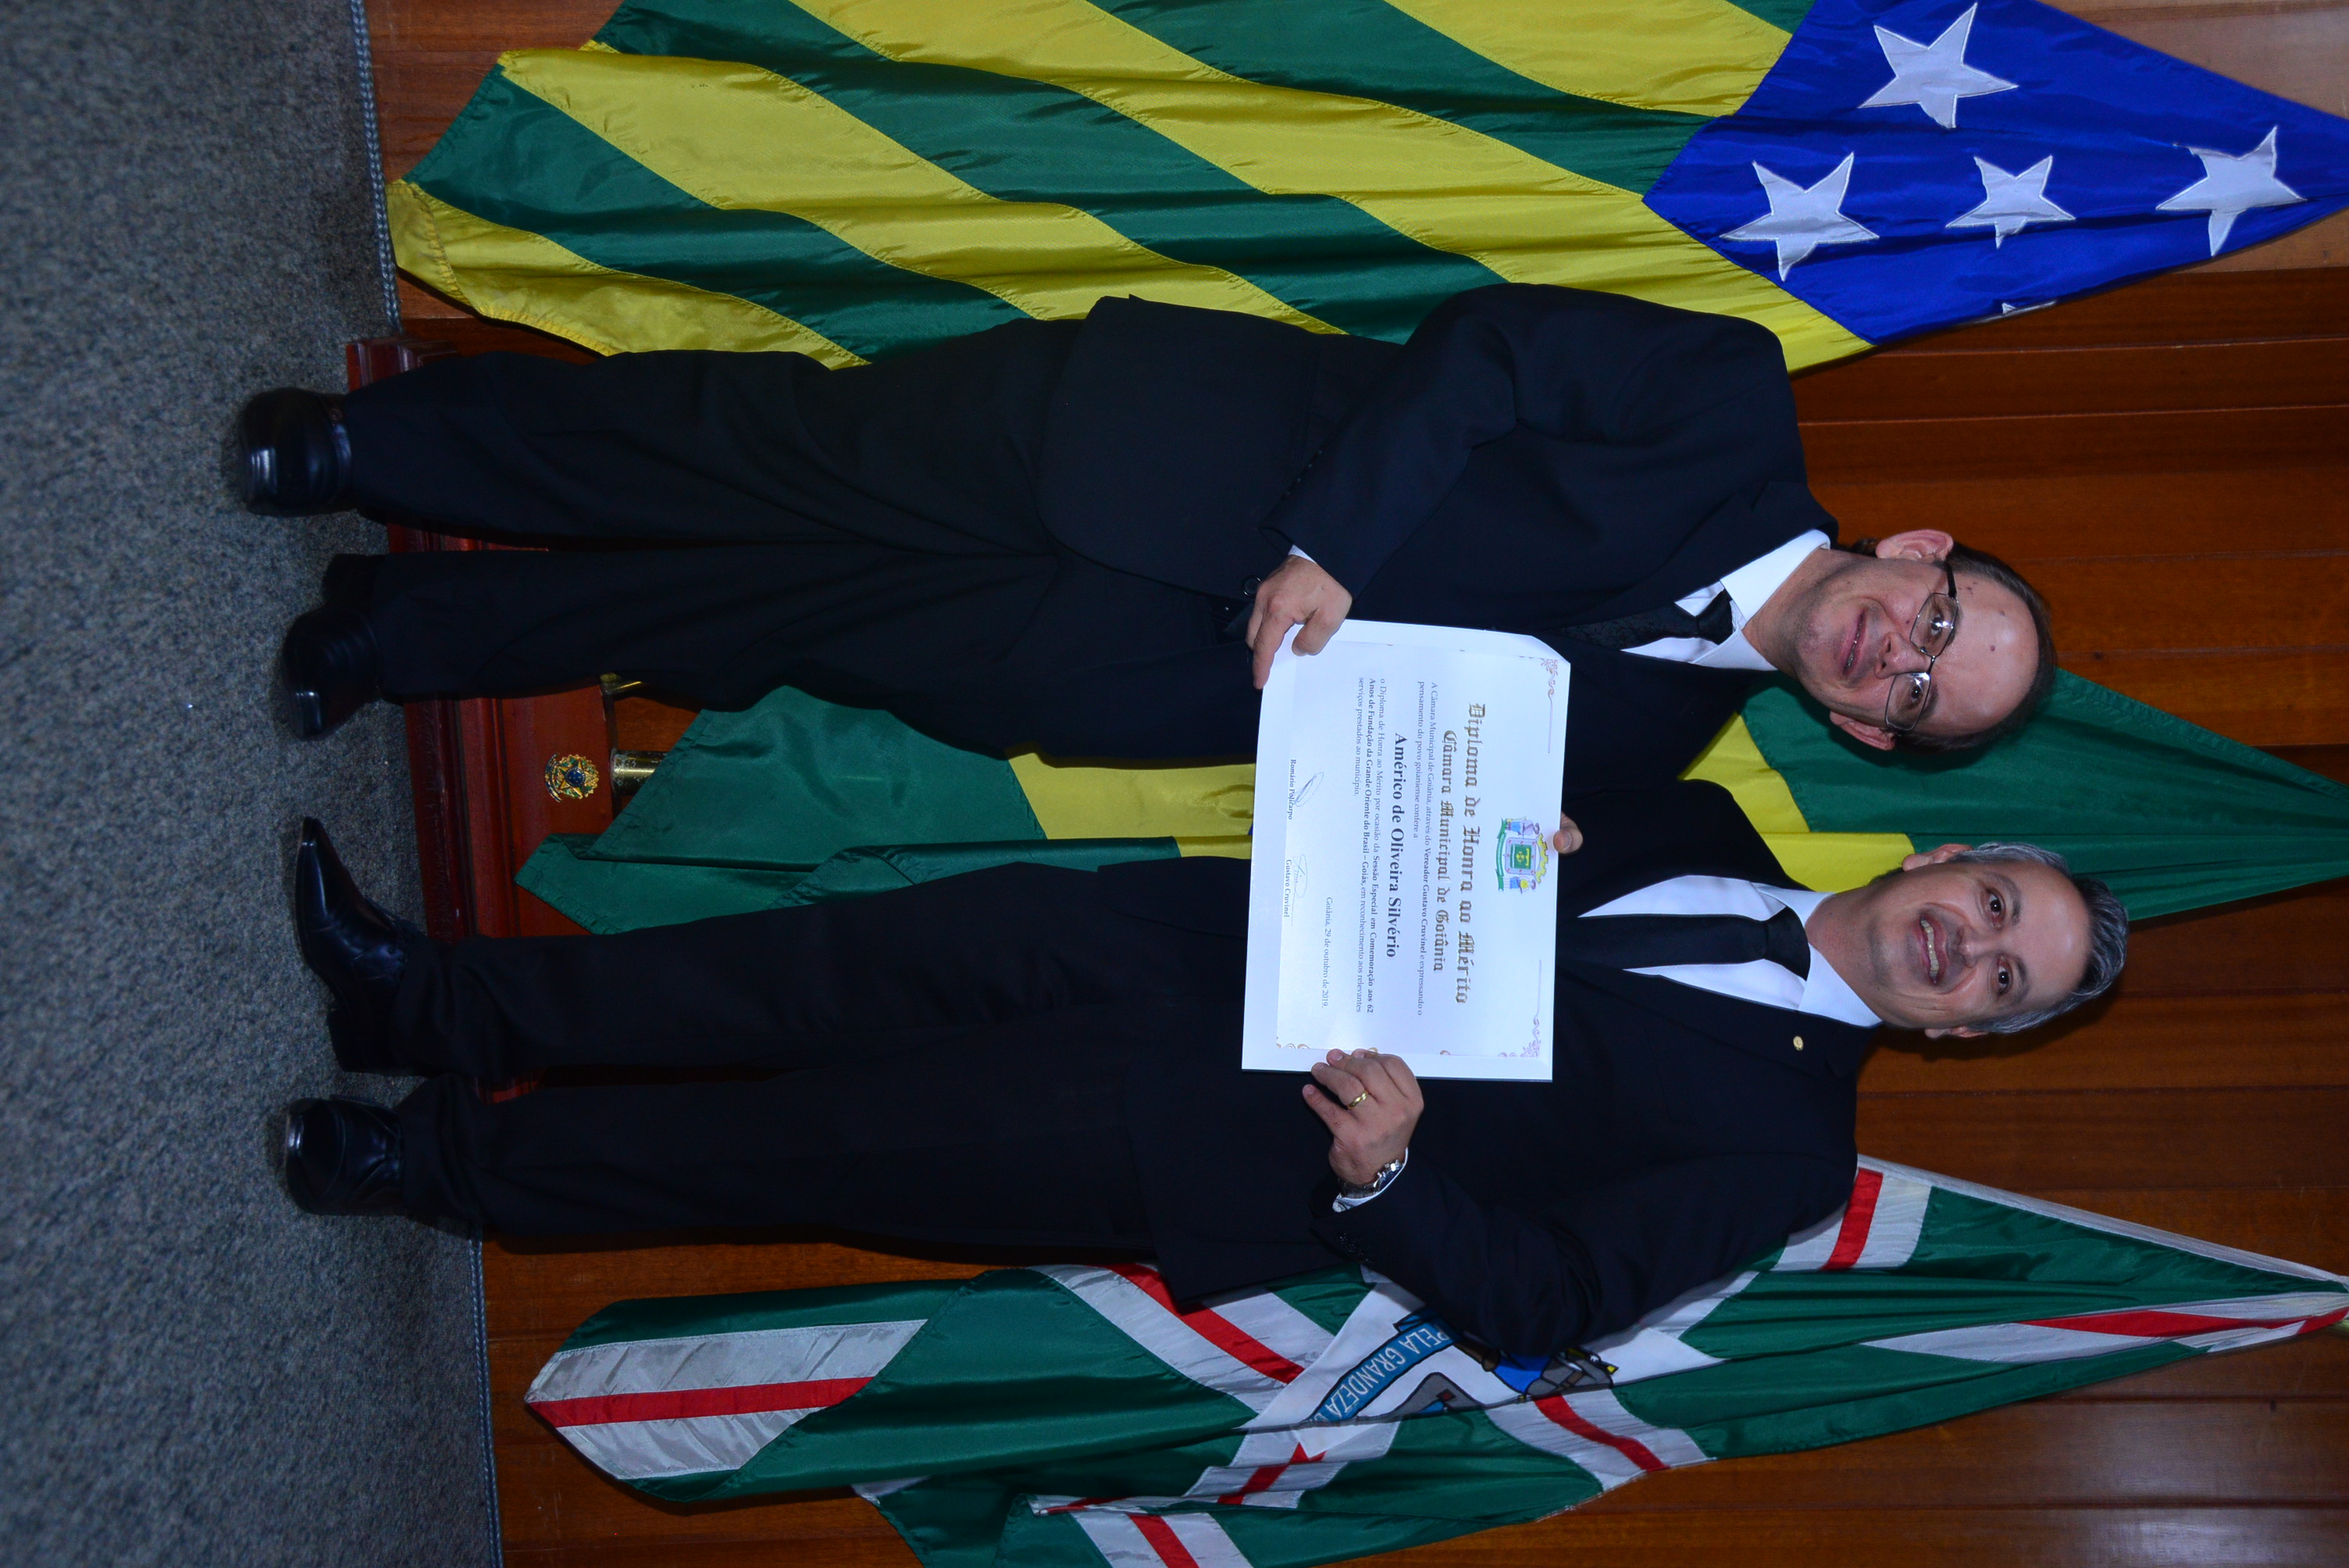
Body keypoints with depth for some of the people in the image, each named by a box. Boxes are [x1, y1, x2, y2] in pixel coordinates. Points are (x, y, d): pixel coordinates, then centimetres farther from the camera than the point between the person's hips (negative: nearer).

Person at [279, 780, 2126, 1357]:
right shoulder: (1708, 831, 11)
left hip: (1256, 1139, -5)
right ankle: (438, 1007, 3)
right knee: (862, 960, -8)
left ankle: (453, 1161, 5)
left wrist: (1383, 1175, -26)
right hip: (1228, 936, 5)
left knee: (846, 1134, -11)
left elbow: (1544, 1299, -11)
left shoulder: (1785, 1144, -5)